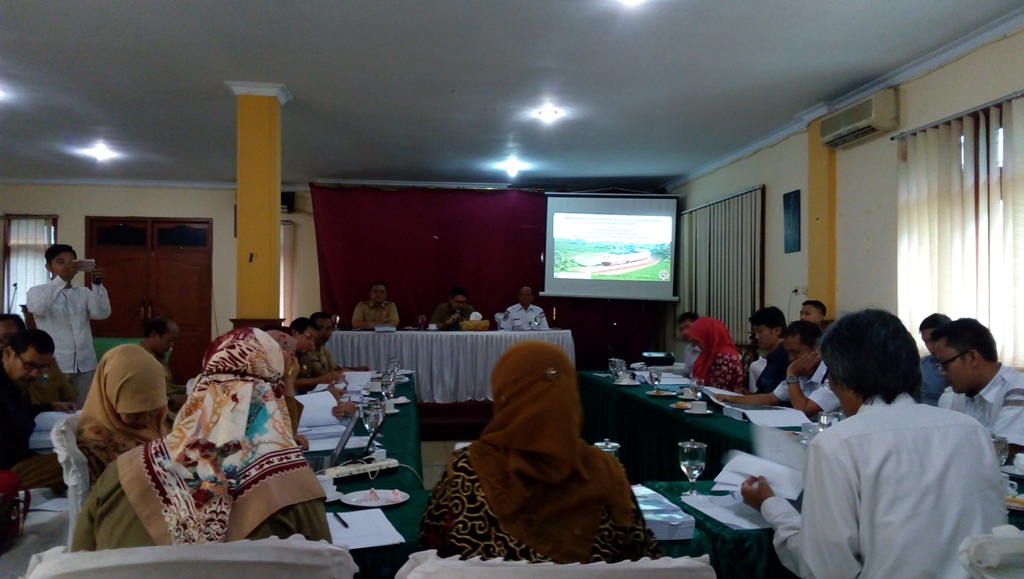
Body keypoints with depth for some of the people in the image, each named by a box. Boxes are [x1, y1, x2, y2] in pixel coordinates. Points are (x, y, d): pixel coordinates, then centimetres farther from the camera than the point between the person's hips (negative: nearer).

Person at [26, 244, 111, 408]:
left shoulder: (84, 293, 13)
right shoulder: (37, 291, 4)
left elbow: (102, 313, -5)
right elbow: (38, 309, -20)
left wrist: (97, 284, -20)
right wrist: (61, 279, -31)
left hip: (85, 364, 3)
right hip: (55, 364, -3)